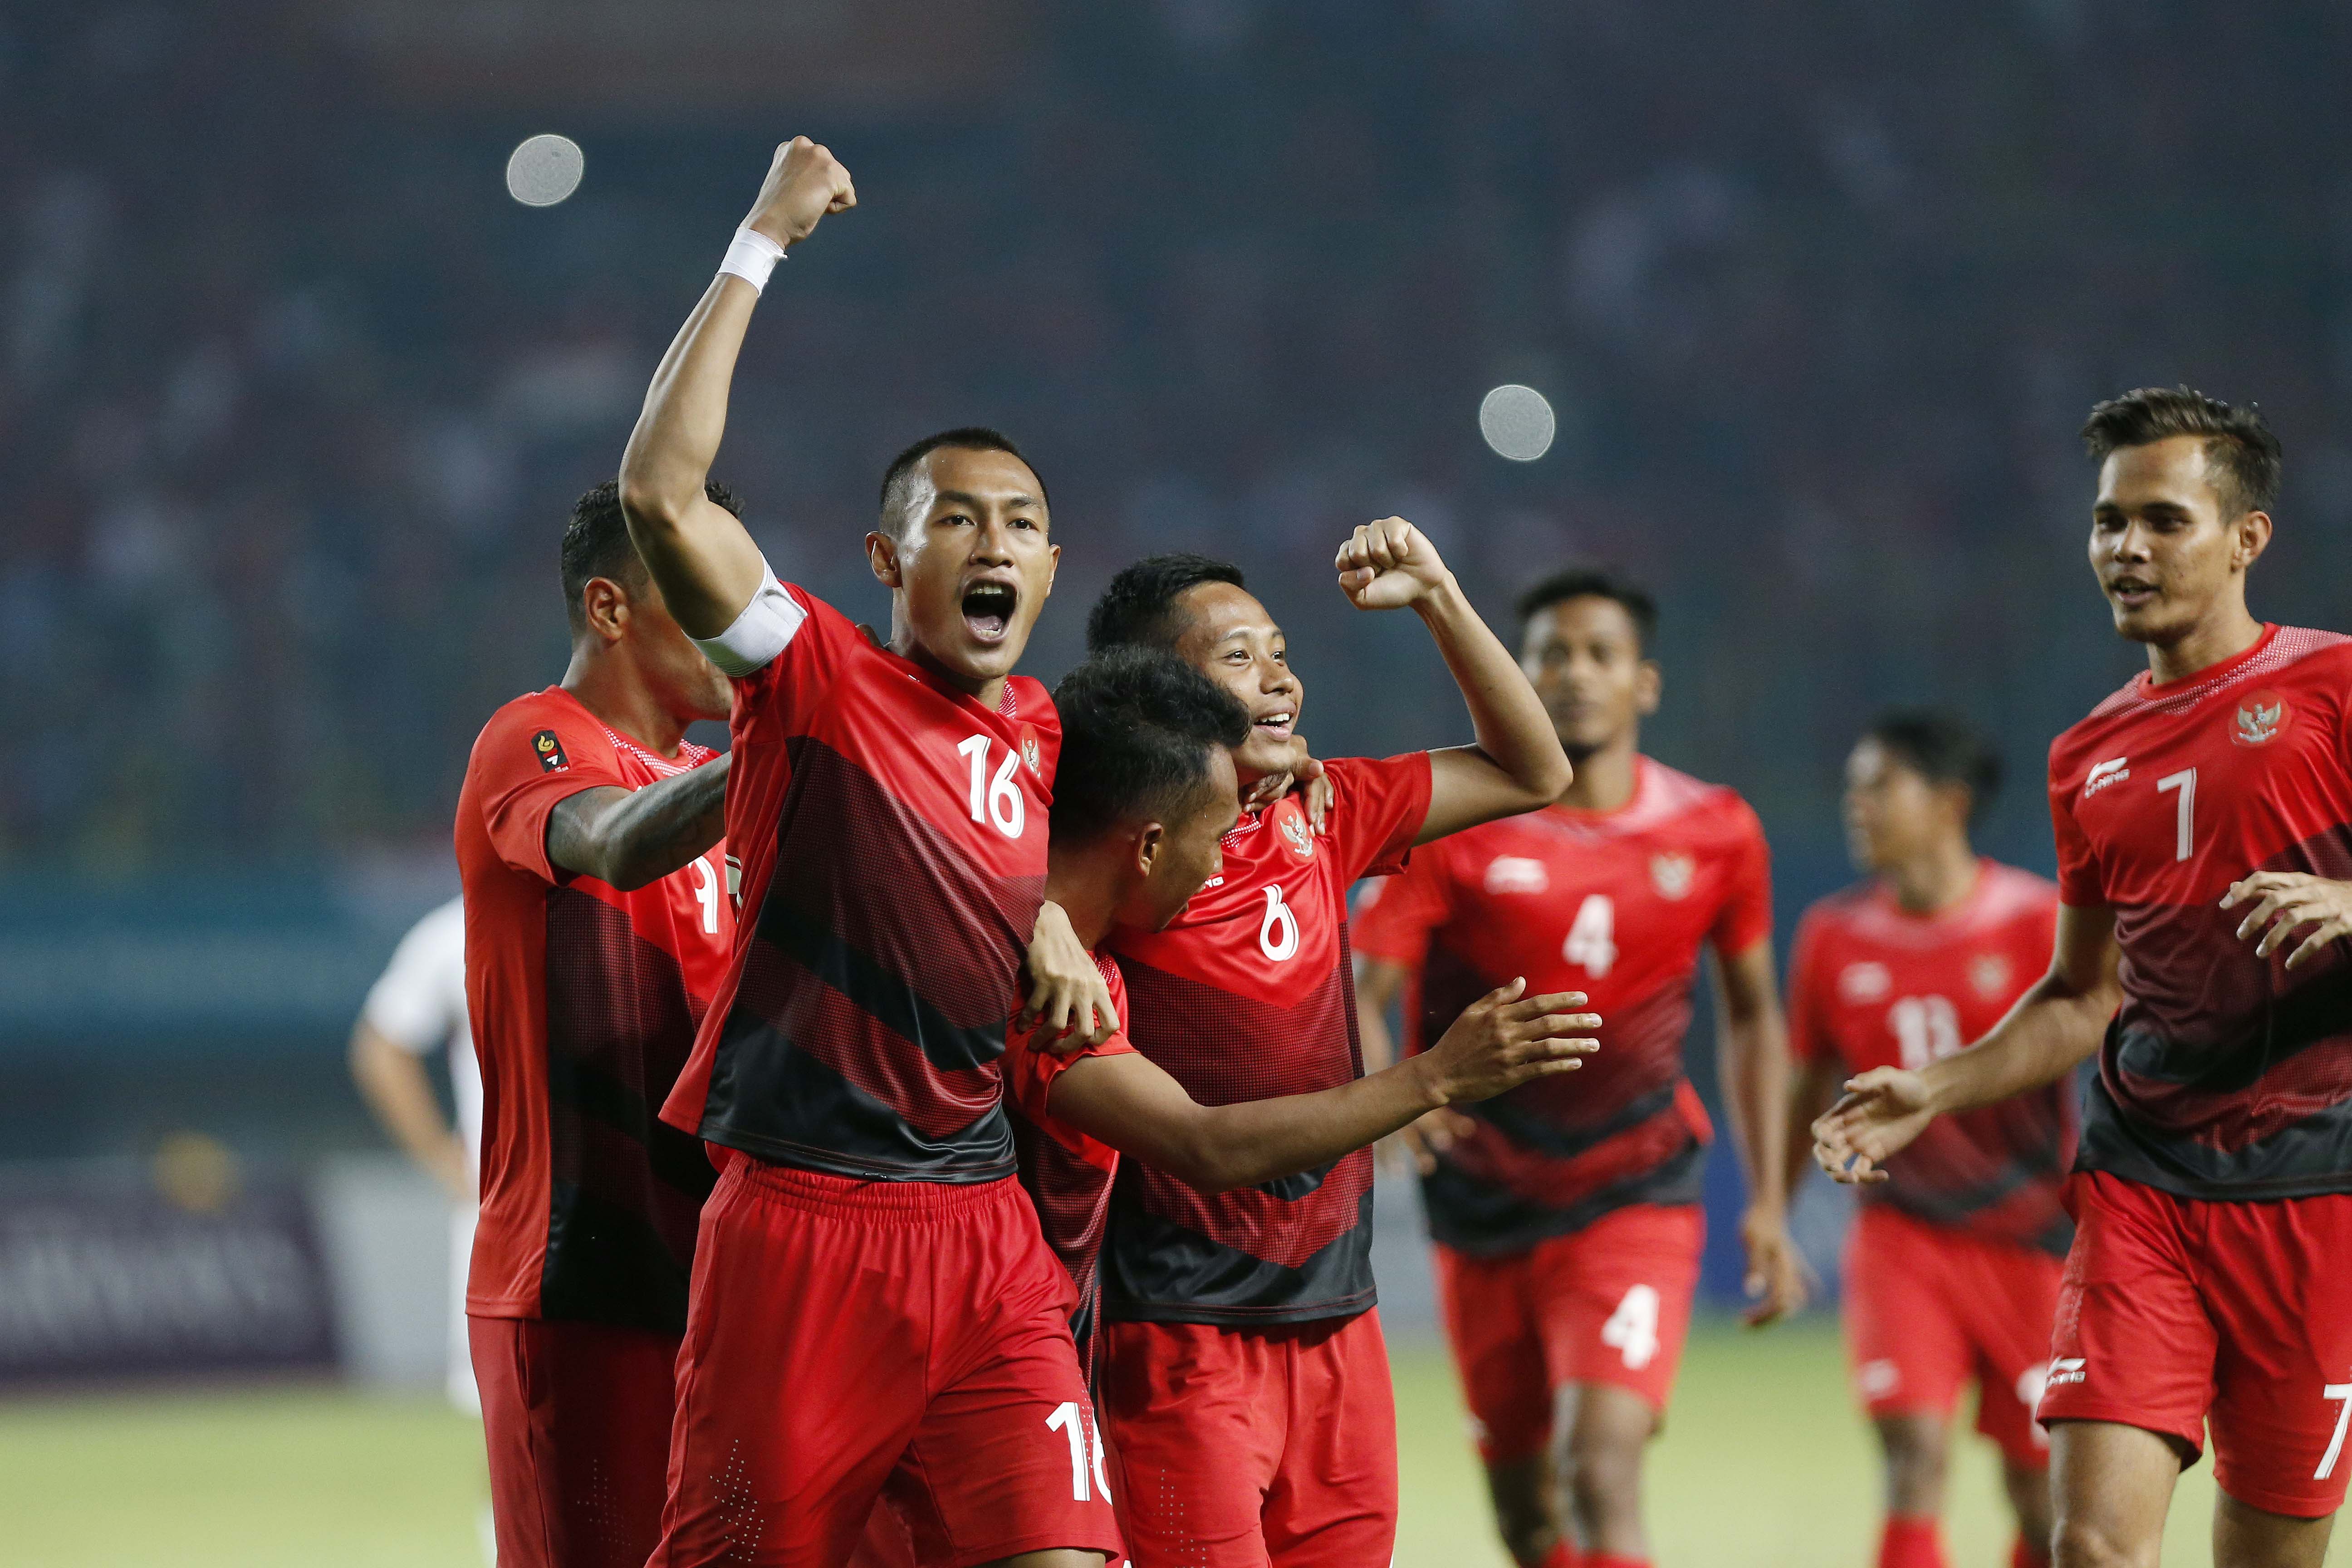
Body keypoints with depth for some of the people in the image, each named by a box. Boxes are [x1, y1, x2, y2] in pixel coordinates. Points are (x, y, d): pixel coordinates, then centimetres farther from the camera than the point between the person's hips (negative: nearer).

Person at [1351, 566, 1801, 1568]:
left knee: (1602, 1466, -22)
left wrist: (1767, 1205, 6)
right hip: (1486, 1207, 1)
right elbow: (1360, 991, -12)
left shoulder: (1714, 835, -2)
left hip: (1637, 1198, -1)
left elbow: (1751, 1017, 11)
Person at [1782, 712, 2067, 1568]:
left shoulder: (2039, 923, -9)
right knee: (1914, 1453, -16)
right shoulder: (1834, 935, 1)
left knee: (2038, 1483, 5)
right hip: (1902, 1233, 1)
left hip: (2031, 1238, -1)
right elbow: (1810, 1090, 13)